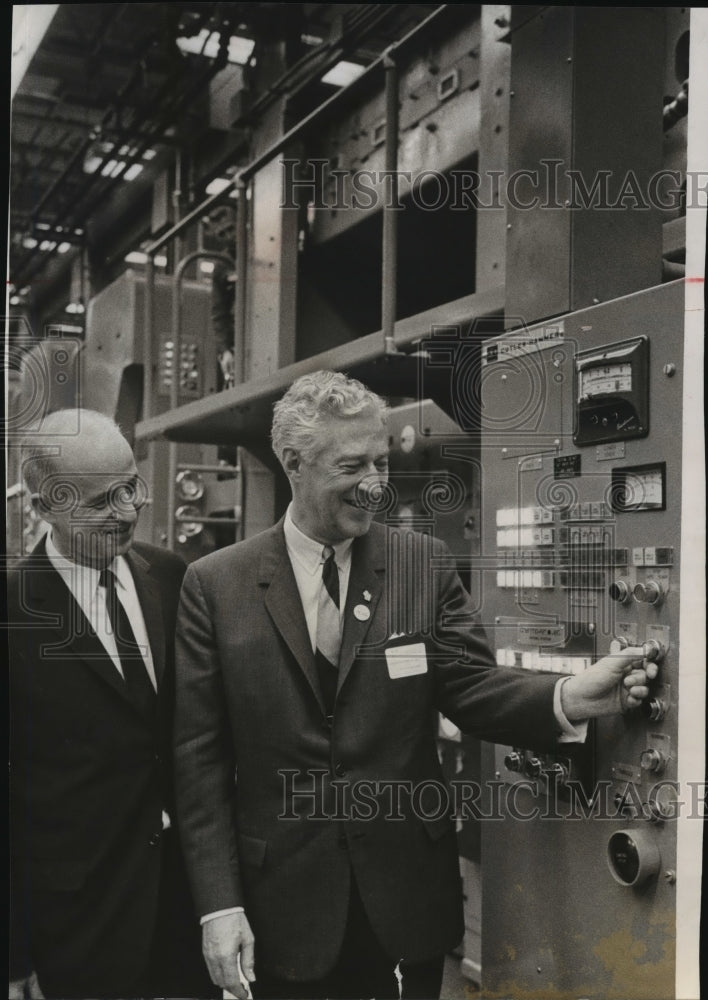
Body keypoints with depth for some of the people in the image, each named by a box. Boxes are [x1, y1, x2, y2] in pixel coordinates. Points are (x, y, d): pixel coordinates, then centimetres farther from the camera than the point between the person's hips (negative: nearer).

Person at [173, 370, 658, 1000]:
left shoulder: (424, 563, -1)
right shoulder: (214, 585, -5)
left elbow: (470, 684, -6)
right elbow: (200, 754, -5)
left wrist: (570, 698, -26)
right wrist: (219, 904, -8)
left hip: (410, 894, 1)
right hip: (286, 904, -1)